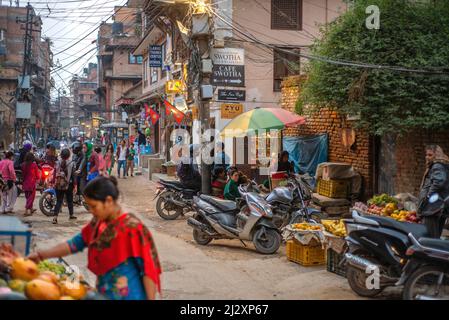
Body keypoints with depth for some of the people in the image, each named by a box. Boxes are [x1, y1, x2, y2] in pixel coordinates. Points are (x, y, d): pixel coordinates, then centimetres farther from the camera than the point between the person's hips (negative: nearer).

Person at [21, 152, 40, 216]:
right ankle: (26, 211, -6)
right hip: (32, 183, -5)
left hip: (25, 183, 5)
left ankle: (31, 209, 34)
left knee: (28, 197, 19)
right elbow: (37, 176, -5)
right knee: (31, 197, 2)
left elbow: (22, 174, 5)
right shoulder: (34, 165, -13)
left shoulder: (23, 165, -2)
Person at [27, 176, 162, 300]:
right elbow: (74, 244, 10)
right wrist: (41, 255, 2)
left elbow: (148, 270, -18)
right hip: (103, 294, 7)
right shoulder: (97, 224, 4)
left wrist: (150, 298, -18)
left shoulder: (132, 228, -19)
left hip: (128, 296, -7)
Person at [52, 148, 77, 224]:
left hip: (58, 185, 2)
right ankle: (71, 215, 30)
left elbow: (55, 174, 2)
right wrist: (75, 186, -3)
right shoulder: (71, 163, -8)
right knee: (70, 200, 16)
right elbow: (73, 175, -7)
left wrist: (54, 183, 11)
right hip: (68, 185, -2)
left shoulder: (58, 163, -1)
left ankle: (55, 217, -10)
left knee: (58, 201, 3)